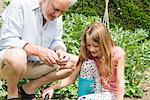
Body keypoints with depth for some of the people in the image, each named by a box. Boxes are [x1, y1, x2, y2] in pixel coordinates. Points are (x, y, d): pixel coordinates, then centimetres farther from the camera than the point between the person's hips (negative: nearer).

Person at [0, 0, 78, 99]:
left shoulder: (56, 15, 2)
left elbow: (56, 41, 8)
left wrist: (59, 50, -17)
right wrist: (38, 50, -35)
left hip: (35, 65, 6)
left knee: (75, 62, -5)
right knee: (17, 55, -41)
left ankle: (28, 89, 0)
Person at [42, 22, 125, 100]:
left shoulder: (117, 53, -15)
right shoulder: (88, 55, -5)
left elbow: (120, 83, -18)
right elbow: (71, 78, -5)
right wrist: (52, 88, -18)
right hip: (98, 91, 4)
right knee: (88, 63, -21)